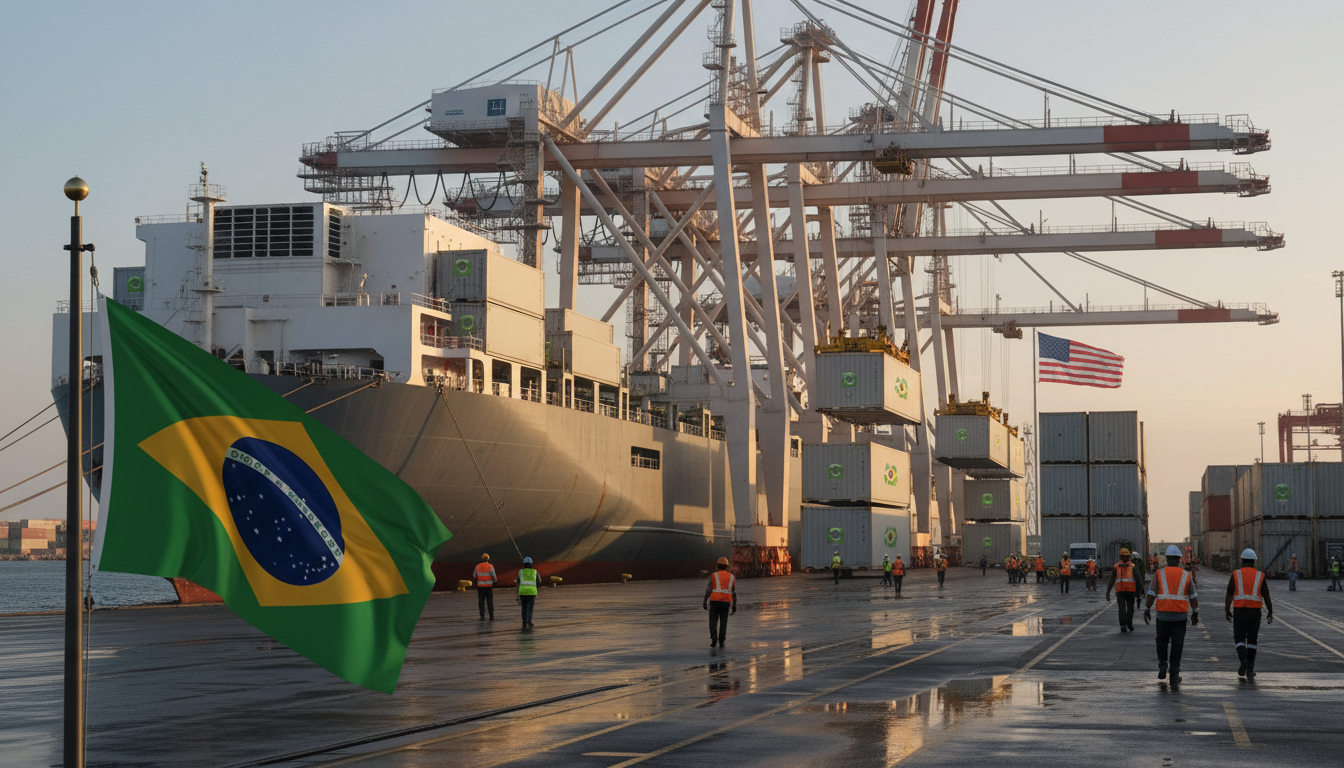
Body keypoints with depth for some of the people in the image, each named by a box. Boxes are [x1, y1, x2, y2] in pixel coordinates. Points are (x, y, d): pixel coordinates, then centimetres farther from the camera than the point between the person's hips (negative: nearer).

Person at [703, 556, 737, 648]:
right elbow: (734, 592, 8)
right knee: (723, 622, 10)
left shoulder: (713, 575, 1)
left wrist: (705, 601, 1)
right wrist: (734, 605, 12)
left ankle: (714, 638, -16)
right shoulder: (732, 577, 9)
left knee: (713, 621, 5)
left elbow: (708, 589, -4)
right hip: (726, 602, 2)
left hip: (715, 601, -2)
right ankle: (721, 642, 4)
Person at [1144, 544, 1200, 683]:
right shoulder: (1186, 575, 2)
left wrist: (1147, 610, 1)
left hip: (1163, 614, 0)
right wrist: (1195, 613, 12)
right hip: (1181, 615, 0)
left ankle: (1162, 667, 5)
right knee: (1177, 644, 4)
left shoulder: (1159, 574, -1)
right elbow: (1193, 596, 4)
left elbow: (1151, 593, -6)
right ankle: (1174, 674, 3)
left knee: (1162, 641, 17)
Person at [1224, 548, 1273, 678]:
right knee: (1252, 640, 10)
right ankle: (1250, 669, 9)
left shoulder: (1236, 574, 0)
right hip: (1255, 612, 1)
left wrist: (1227, 611, -2)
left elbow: (1229, 594, -6)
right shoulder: (1260, 576, 2)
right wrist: (1270, 613, 9)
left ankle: (1243, 659, -20)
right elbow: (1266, 595, 1)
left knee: (1239, 639, 7)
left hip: (1239, 610, -1)